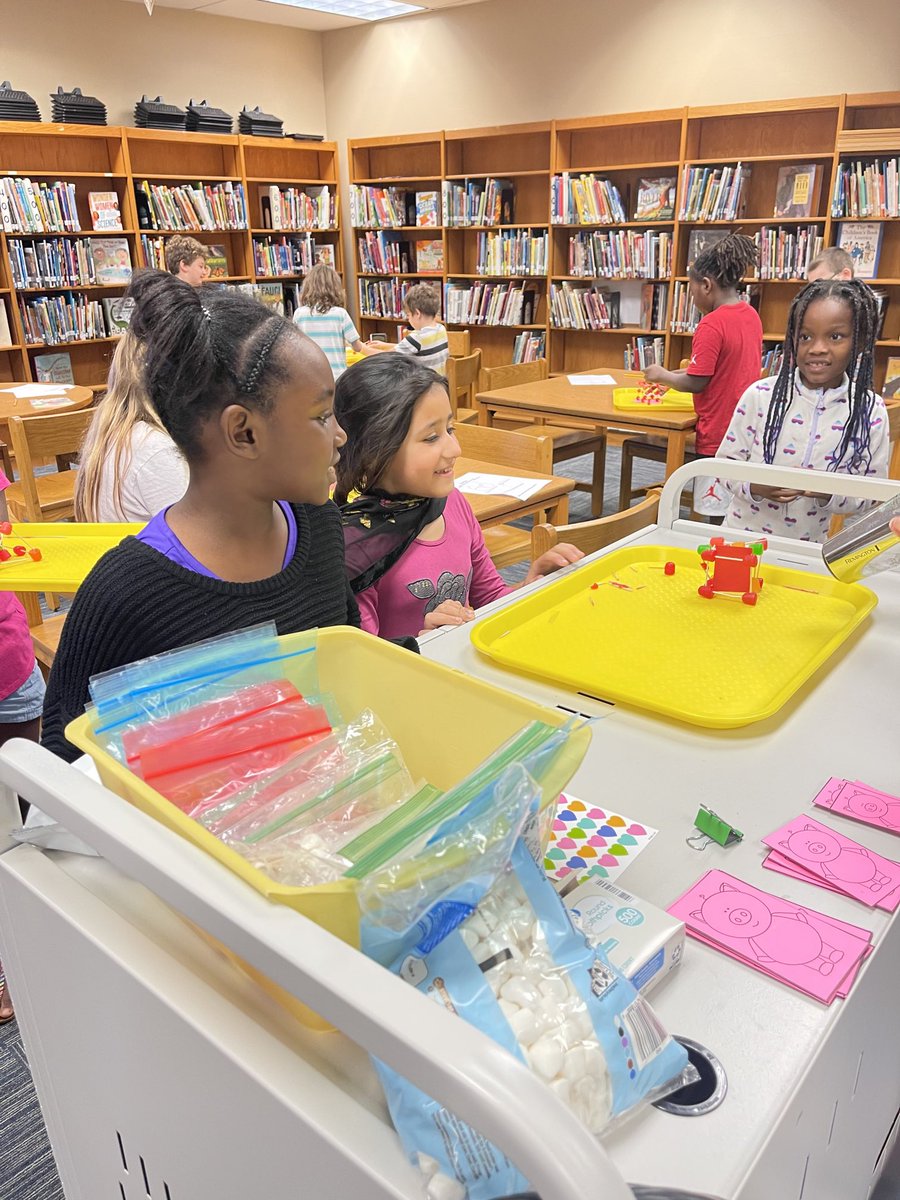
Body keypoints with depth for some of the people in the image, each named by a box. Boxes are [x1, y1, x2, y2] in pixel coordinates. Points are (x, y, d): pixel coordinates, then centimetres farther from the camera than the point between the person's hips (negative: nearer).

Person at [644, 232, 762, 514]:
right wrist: (682, 372, 14)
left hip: (718, 434, -9)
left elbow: (696, 383, -17)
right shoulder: (751, 314, 9)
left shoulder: (712, 325, -17)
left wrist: (662, 375, 0)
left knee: (716, 514, -2)